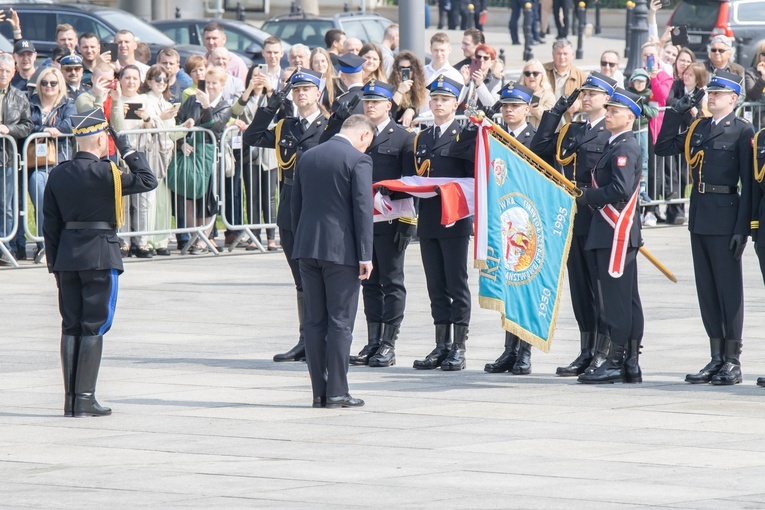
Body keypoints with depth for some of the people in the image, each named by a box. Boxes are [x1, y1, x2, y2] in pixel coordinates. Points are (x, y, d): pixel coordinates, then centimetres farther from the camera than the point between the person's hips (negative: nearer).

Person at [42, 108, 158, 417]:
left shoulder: (58, 175, 6)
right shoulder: (104, 173, -13)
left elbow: (50, 225, 9)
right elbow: (148, 181, -7)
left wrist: (55, 264, 15)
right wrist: (128, 151, 2)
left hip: (67, 256, 6)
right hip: (100, 255, -6)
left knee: (70, 327, 9)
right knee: (94, 327, -2)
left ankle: (71, 400, 8)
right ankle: (85, 400, -6)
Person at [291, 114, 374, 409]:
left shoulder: (308, 157, 11)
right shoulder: (358, 160, -8)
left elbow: (296, 205, 15)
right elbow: (363, 209, -13)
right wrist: (365, 256, -10)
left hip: (307, 249, 6)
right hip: (341, 251, -6)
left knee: (315, 321, 8)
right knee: (340, 322, -2)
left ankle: (319, 392, 8)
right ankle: (336, 393, -3)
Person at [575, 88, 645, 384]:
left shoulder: (625, 147, -13)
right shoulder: (616, 145, 17)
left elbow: (620, 189, -24)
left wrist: (587, 198, -14)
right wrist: (589, 198, 9)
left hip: (616, 234, -10)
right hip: (613, 233, 10)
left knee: (615, 298, -8)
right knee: (627, 299, 10)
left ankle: (616, 363, -7)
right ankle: (631, 364, 12)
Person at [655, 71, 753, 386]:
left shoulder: (743, 132, -7)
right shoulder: (699, 128, 13)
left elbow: (749, 184, -10)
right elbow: (663, 148, 17)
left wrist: (742, 228, -15)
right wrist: (677, 112, 8)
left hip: (725, 218, -7)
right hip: (699, 217, 7)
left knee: (729, 288, -2)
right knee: (706, 289, 9)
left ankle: (733, 362, 3)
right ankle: (717, 359, 15)